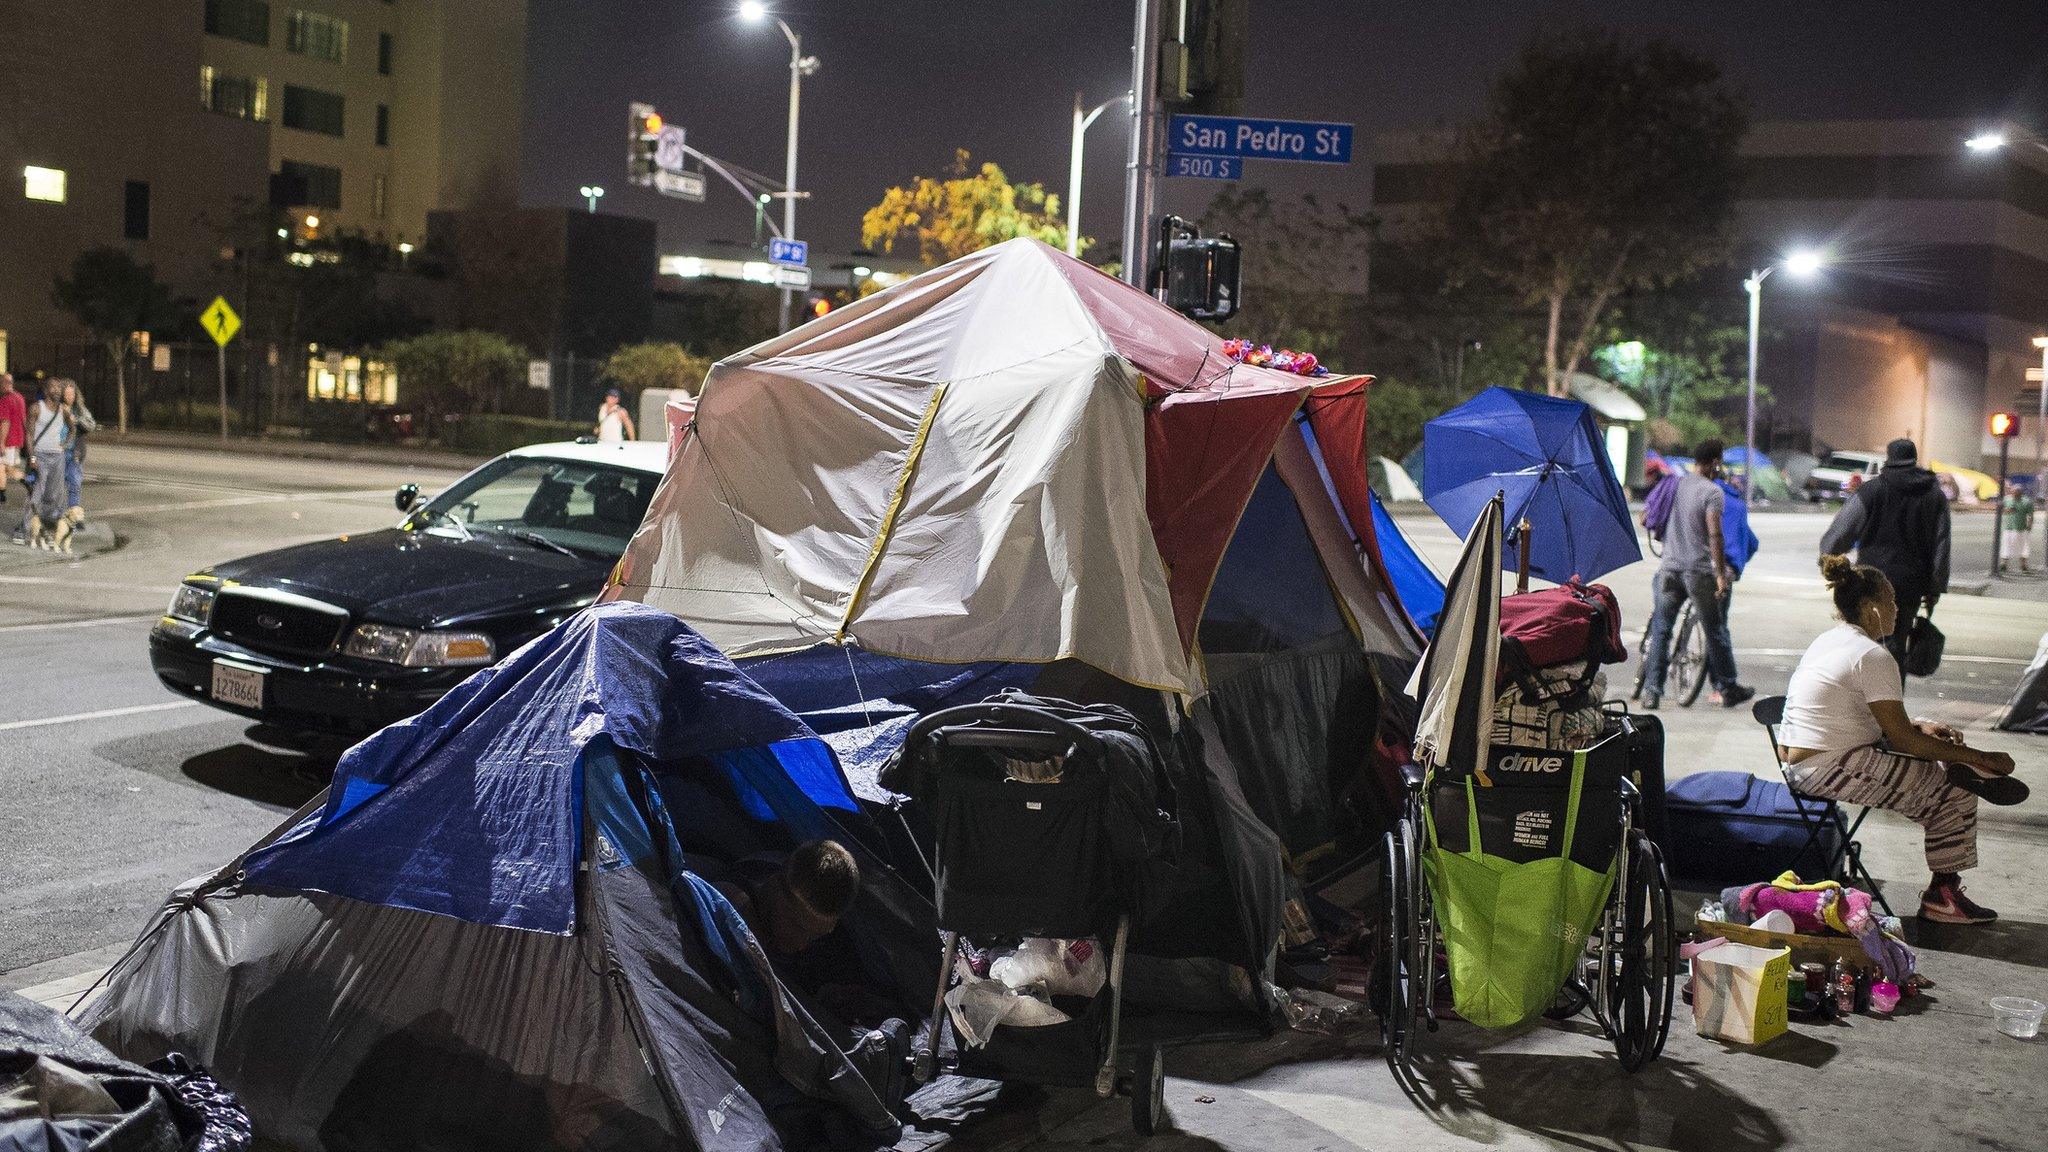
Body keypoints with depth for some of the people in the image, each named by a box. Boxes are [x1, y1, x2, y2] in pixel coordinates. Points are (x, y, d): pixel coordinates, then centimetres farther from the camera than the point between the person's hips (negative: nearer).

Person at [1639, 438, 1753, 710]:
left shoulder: (1673, 484, 8)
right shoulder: (1712, 491, -8)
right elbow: (1714, 535, -17)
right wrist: (1721, 574, -15)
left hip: (1670, 568, 4)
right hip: (1699, 570, -4)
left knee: (1660, 629, 7)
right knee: (1715, 631, 8)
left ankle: (1651, 690, 1)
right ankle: (1728, 689, 18)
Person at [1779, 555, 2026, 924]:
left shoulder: (1829, 641, 14)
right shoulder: (1873, 656, -16)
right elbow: (1903, 739, -15)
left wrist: (1921, 727, 14)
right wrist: (1976, 756, -8)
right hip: (1831, 771, -10)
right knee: (1956, 790, -2)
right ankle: (1942, 895, 9)